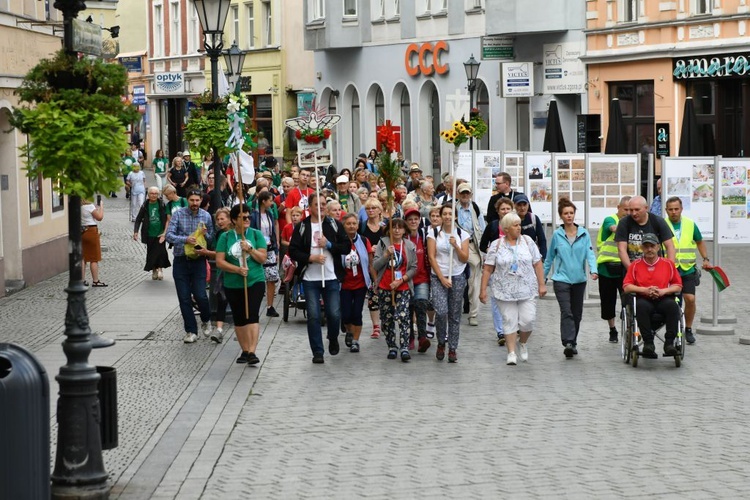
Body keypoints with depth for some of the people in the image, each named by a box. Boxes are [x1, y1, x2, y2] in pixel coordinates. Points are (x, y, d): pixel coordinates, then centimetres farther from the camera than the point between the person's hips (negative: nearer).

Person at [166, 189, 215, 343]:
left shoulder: (206, 216, 2)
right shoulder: (178, 214, -3)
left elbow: (211, 239, 9)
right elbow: (169, 235, -11)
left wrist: (205, 235, -13)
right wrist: (185, 239, -25)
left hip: (198, 260, 0)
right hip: (181, 261, 0)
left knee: (200, 295, -8)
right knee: (184, 298, 3)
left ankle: (205, 320, 22)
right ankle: (191, 331, 12)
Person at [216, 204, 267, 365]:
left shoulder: (256, 234, 2)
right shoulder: (226, 237, 2)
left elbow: (263, 258, -1)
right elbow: (219, 262, -4)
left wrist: (250, 250, -17)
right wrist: (237, 269, -17)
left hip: (255, 282, -2)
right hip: (233, 284, 2)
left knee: (252, 315, -13)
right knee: (239, 319, 9)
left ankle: (252, 352, -18)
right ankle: (244, 351, 21)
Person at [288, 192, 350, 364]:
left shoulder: (335, 225, 5)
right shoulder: (301, 227, 3)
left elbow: (347, 247, 1)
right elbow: (293, 251, -1)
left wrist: (328, 244, -12)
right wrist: (311, 257, -14)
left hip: (331, 277, 0)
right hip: (310, 279, 0)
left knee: (334, 314, -1)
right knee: (313, 316, -1)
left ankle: (333, 338, 30)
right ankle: (317, 352, 7)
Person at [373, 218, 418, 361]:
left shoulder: (410, 246, 4)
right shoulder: (383, 243, 4)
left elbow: (413, 268, 2)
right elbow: (375, 265, -2)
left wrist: (401, 280, -11)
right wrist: (387, 254, -17)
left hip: (403, 288, -2)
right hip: (385, 288, 2)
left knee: (403, 317, -15)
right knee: (387, 319, 6)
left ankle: (404, 348, -19)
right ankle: (392, 347, 16)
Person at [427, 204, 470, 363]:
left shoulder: (462, 234, 4)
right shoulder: (434, 233, 0)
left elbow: (464, 259, 1)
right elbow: (431, 257, -3)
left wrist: (456, 246, -15)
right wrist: (442, 278, -9)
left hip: (457, 278, 2)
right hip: (438, 277, -2)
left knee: (455, 315, 2)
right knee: (441, 311, -16)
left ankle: (452, 349, 11)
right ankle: (441, 343, 7)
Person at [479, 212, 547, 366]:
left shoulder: (527, 241, 4)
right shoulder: (496, 245, 0)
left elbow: (537, 264, 5)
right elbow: (487, 269, 0)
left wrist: (542, 285, -1)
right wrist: (483, 290, -4)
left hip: (527, 290, 1)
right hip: (505, 292, -1)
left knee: (528, 320, -5)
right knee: (509, 321, -1)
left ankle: (523, 343, 23)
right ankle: (511, 353, 5)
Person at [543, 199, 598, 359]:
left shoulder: (583, 234, 2)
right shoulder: (557, 235, 1)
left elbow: (589, 253, -6)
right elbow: (549, 258, 10)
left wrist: (593, 270, -23)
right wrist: (543, 276, 13)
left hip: (579, 279, 2)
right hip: (561, 279, -2)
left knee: (577, 314, 10)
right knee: (566, 312, -16)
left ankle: (573, 343, 24)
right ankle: (568, 343, -23)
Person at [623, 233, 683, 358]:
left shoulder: (668, 264, 14)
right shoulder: (635, 265, 13)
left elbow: (678, 286, 11)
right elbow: (626, 287, 5)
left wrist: (663, 291, -8)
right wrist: (645, 290, -9)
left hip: (663, 299, 1)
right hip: (644, 300, -1)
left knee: (672, 305, -34)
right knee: (641, 305, -37)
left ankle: (669, 343, -33)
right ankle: (648, 343, -36)